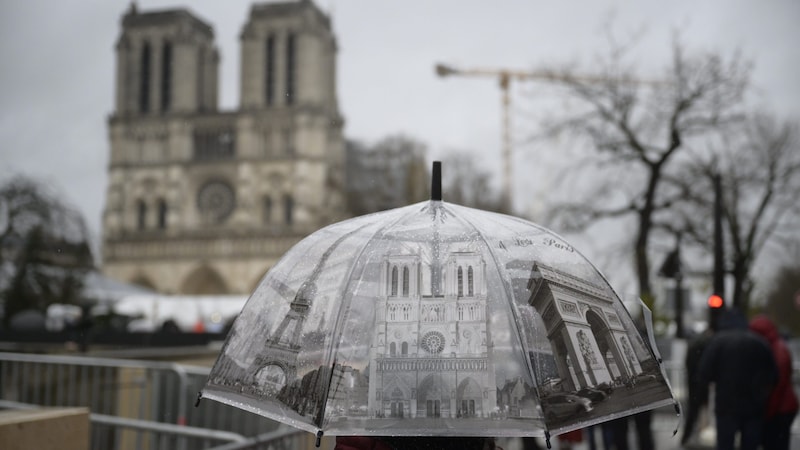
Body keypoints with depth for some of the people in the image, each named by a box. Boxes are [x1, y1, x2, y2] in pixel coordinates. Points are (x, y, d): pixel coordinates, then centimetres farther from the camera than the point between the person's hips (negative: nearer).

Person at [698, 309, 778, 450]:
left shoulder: (719, 340, -5)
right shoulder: (760, 342, 5)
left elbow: (705, 374, -11)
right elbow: (772, 376, 4)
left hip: (727, 406, -3)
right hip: (755, 408, 3)